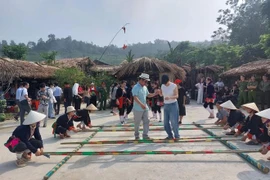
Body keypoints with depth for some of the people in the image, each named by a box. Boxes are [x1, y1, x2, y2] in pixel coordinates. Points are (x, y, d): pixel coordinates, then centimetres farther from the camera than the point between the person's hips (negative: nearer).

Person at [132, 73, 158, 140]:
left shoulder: (145, 87, 11)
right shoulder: (136, 87, -15)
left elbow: (148, 95, 22)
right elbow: (135, 97, -24)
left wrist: (155, 94, 5)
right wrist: (141, 104, -35)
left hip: (145, 108, 7)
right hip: (138, 109, -7)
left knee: (146, 121, 4)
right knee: (137, 122, 7)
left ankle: (145, 135, 12)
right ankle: (136, 135, 24)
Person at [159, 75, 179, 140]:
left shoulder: (174, 86, -9)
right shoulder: (162, 86, 5)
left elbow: (176, 96, -13)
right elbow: (161, 95, 12)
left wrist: (169, 97, -31)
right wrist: (159, 92, -11)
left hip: (173, 105, -5)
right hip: (166, 105, 5)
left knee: (174, 121, -6)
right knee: (166, 122, 5)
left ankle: (177, 136, 9)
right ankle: (170, 136, 19)